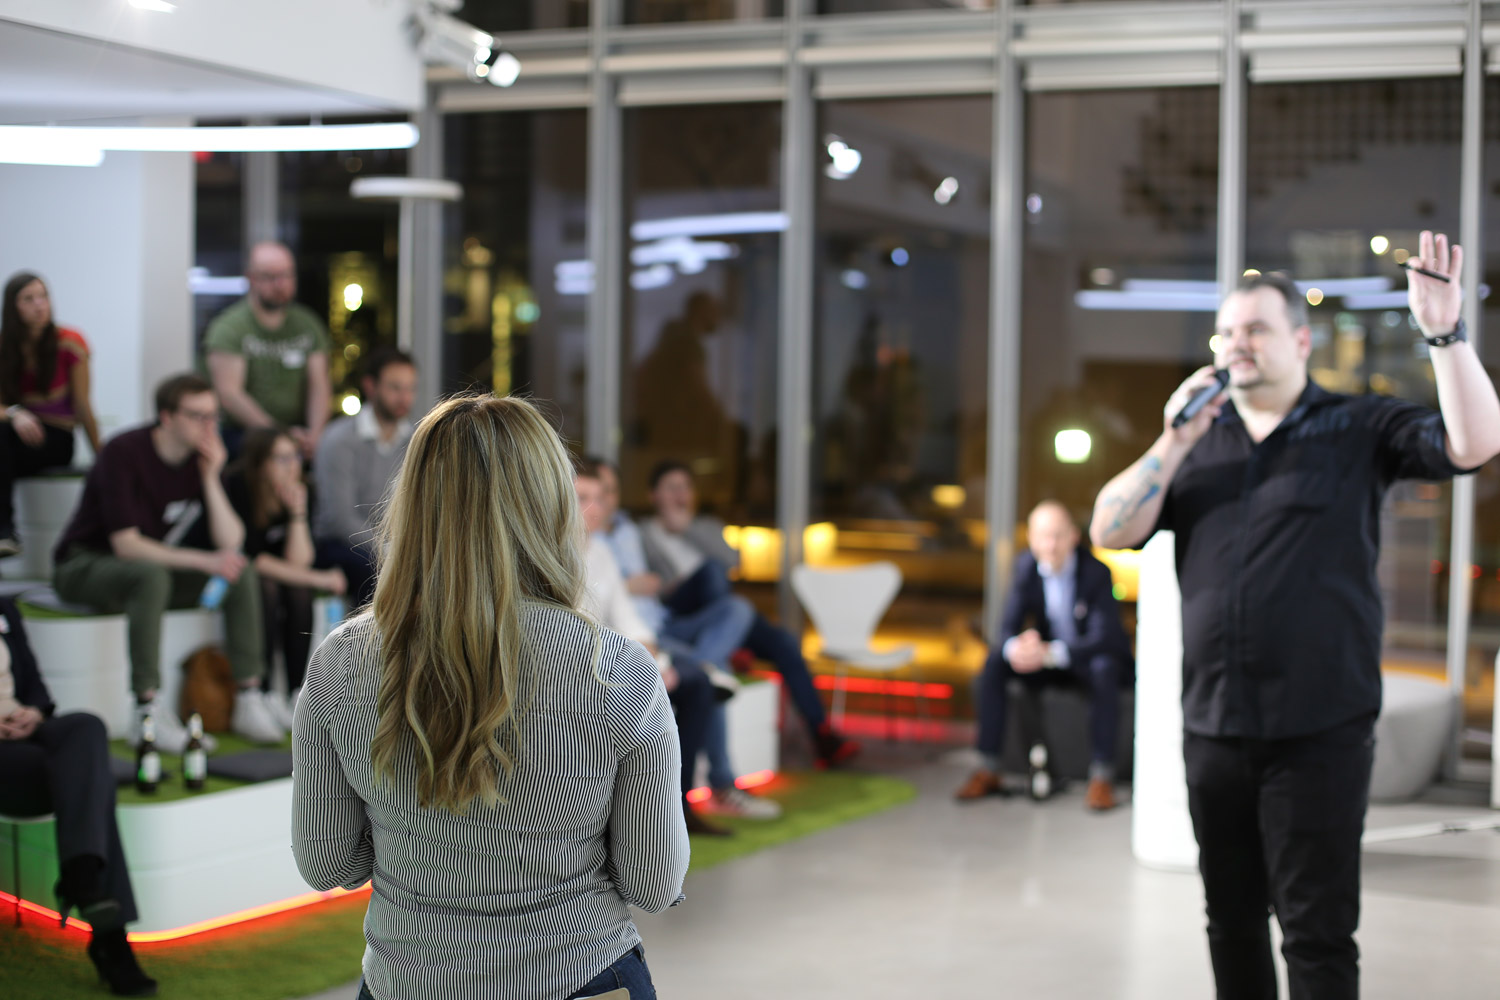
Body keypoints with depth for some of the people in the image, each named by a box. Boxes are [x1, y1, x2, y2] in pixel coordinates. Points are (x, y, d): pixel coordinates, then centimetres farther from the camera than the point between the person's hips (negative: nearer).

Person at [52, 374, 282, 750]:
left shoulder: (203, 458, -2)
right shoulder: (124, 452, -21)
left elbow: (230, 543, -10)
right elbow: (126, 544, -27)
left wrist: (211, 478, -19)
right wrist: (203, 561, -33)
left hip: (158, 564, 6)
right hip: (85, 565, -6)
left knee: (243, 572, -14)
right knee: (152, 575, -38)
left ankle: (249, 699, -16)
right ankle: (147, 709, -38)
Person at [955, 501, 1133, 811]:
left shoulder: (1096, 571, -21)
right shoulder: (1026, 567, -8)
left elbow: (1104, 637, -29)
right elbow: (1008, 626, -9)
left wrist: (1051, 653, -45)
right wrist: (1014, 647, -37)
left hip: (1091, 657, -4)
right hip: (1046, 656, 4)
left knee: (1103, 670, -38)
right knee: (995, 663, -20)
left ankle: (1102, 776, -33)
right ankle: (988, 770, -18)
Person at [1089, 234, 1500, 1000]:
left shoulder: (1359, 432, 0)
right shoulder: (1197, 440, 11)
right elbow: (1110, 532, 4)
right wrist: (1175, 443, -8)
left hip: (1319, 731, -4)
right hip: (1213, 727, 5)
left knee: (1317, 933, -2)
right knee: (1233, 922, 15)